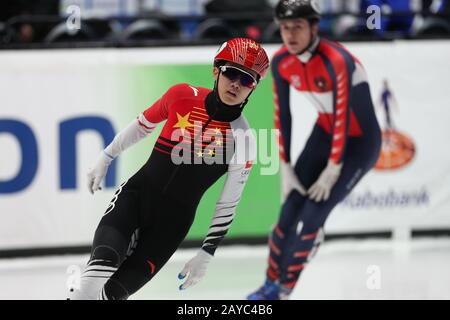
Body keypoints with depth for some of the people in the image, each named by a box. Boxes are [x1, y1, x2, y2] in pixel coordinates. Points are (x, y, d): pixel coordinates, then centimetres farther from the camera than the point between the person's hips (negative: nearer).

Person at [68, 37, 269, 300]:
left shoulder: (242, 140, -8)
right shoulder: (183, 96, -4)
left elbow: (228, 206, -1)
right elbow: (142, 126, 14)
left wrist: (207, 254, -2)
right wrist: (105, 159, 20)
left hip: (172, 222, -1)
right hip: (136, 194, 1)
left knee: (114, 291, -13)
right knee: (104, 260, -27)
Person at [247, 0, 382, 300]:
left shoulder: (336, 61, -32)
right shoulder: (281, 62, -10)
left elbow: (343, 119, -26)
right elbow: (283, 116, -3)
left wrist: (332, 171, -19)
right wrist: (286, 168, -3)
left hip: (359, 142, -6)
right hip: (325, 134, 6)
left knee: (312, 215, -11)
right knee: (290, 211, 0)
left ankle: (284, 290, 6)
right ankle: (271, 285, 16)